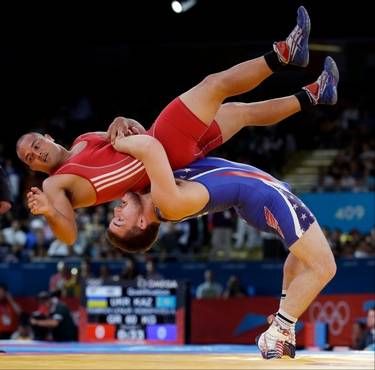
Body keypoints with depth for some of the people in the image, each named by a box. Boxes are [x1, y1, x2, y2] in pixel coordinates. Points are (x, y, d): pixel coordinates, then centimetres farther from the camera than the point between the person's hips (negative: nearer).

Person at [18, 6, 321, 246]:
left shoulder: (84, 140, 20)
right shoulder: (55, 186, -1)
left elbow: (138, 132, 19)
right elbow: (69, 235, -14)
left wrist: (122, 123, -6)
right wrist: (48, 213, -36)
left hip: (157, 144, 8)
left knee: (239, 111, 21)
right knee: (214, 85, -13)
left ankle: (311, 97, 39)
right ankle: (283, 53, -5)